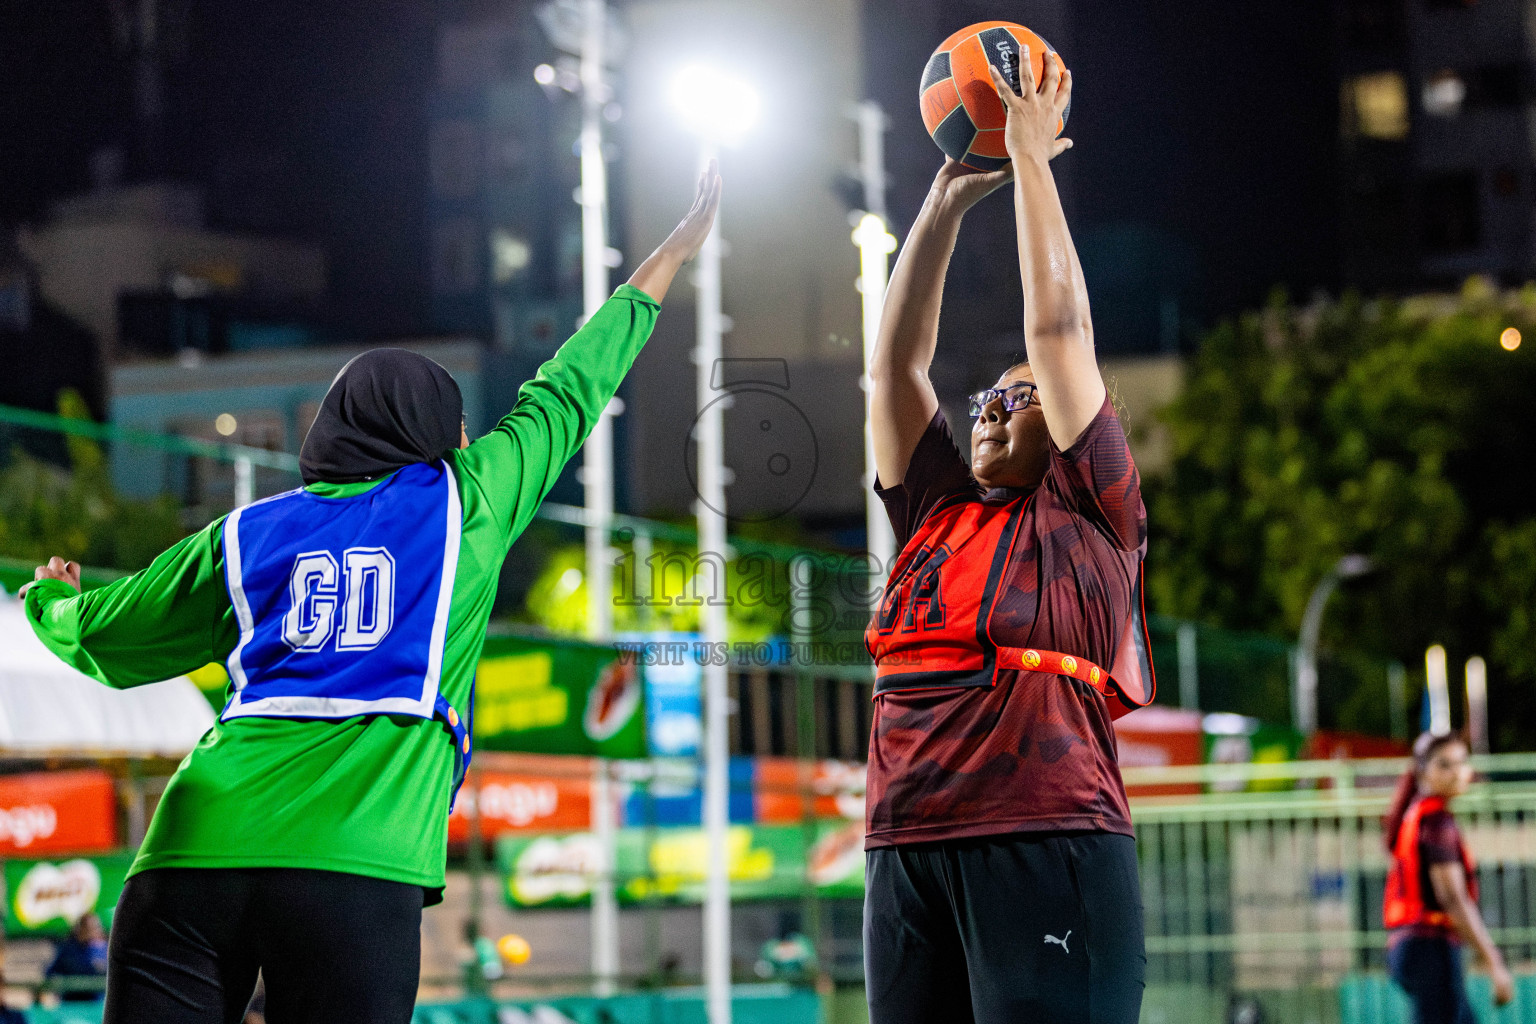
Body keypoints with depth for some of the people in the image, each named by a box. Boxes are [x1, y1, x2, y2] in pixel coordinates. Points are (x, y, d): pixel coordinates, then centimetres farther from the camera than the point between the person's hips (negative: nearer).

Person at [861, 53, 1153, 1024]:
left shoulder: (1090, 516, 6)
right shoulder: (938, 515, 20)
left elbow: (1058, 325, 2)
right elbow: (897, 358, 20)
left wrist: (1032, 155, 8)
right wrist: (946, 201, 19)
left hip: (1049, 852, -6)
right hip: (906, 858, 6)